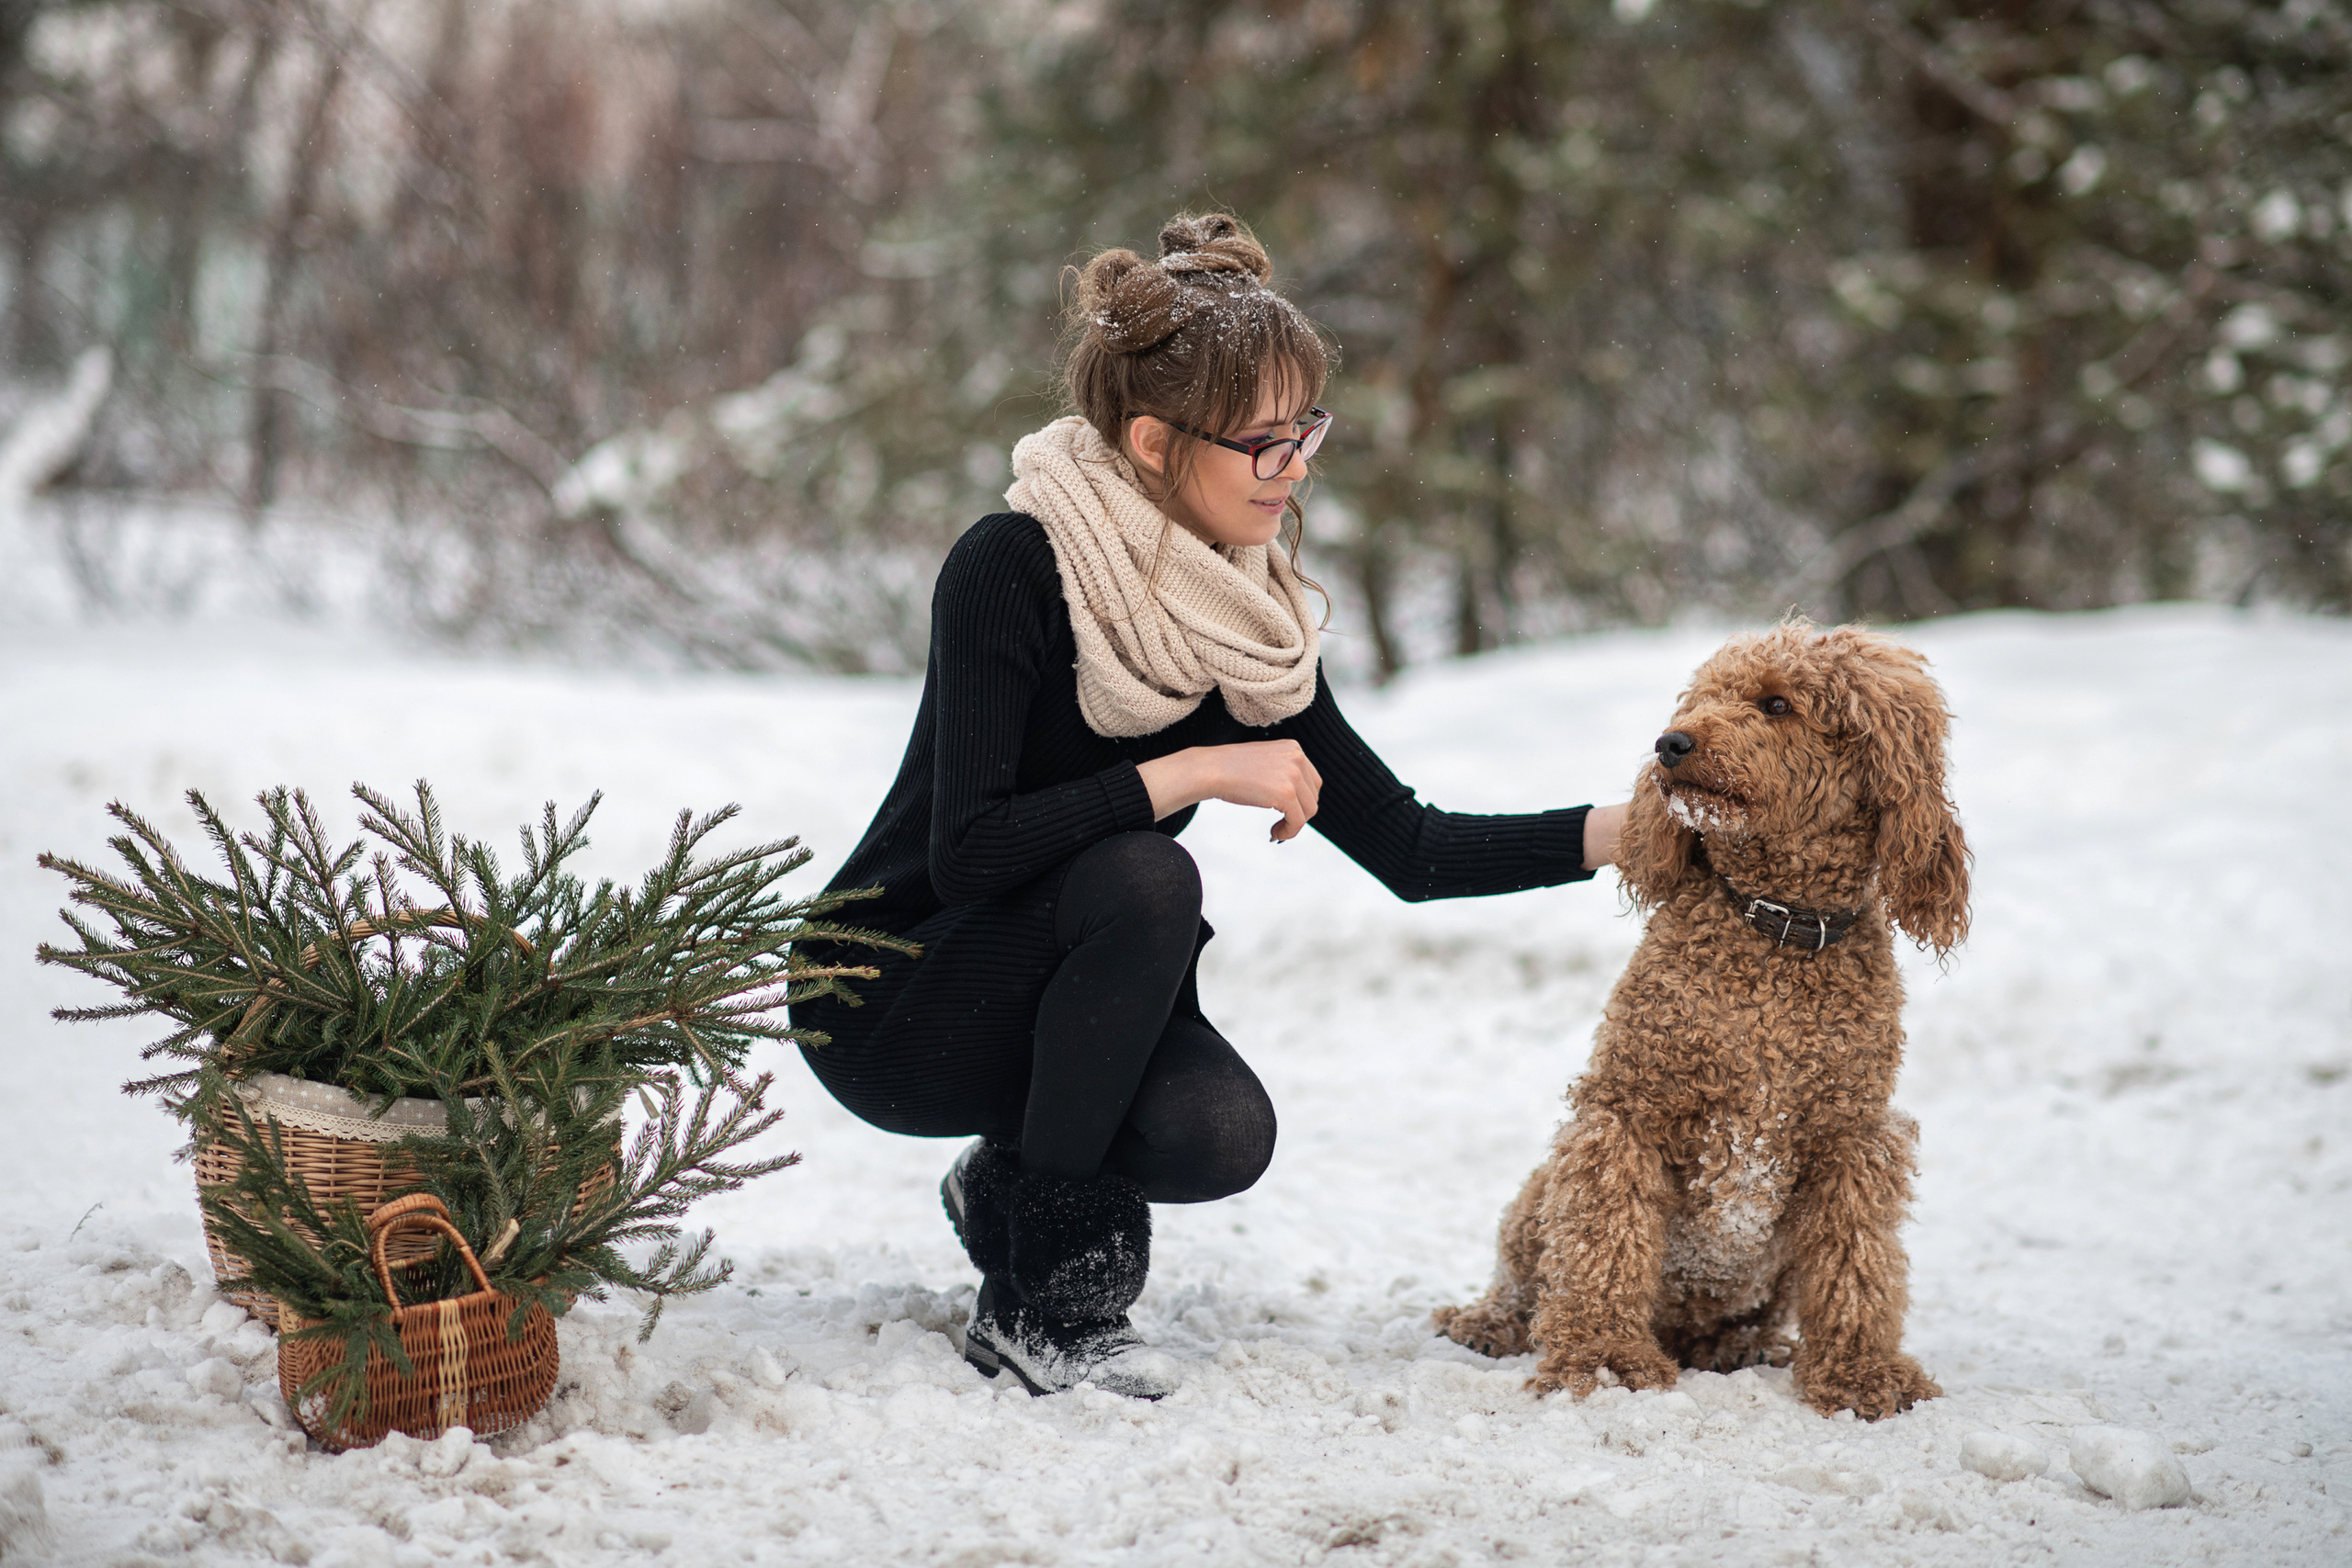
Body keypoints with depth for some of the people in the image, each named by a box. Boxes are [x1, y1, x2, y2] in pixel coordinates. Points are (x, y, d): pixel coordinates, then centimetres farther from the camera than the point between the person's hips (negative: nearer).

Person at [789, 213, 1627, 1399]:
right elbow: (966, 853, -29)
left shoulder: (1247, 619, -2)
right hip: (887, 998, -5)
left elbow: (1411, 849, -1)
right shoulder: (1012, 568, -22)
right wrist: (1196, 773, -29)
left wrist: (1628, 830, -11)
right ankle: (1046, 1300, -19)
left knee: (1220, 1134, -25)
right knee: (1145, 880, -32)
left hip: (1050, 989, 5)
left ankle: (1010, 1183, 10)